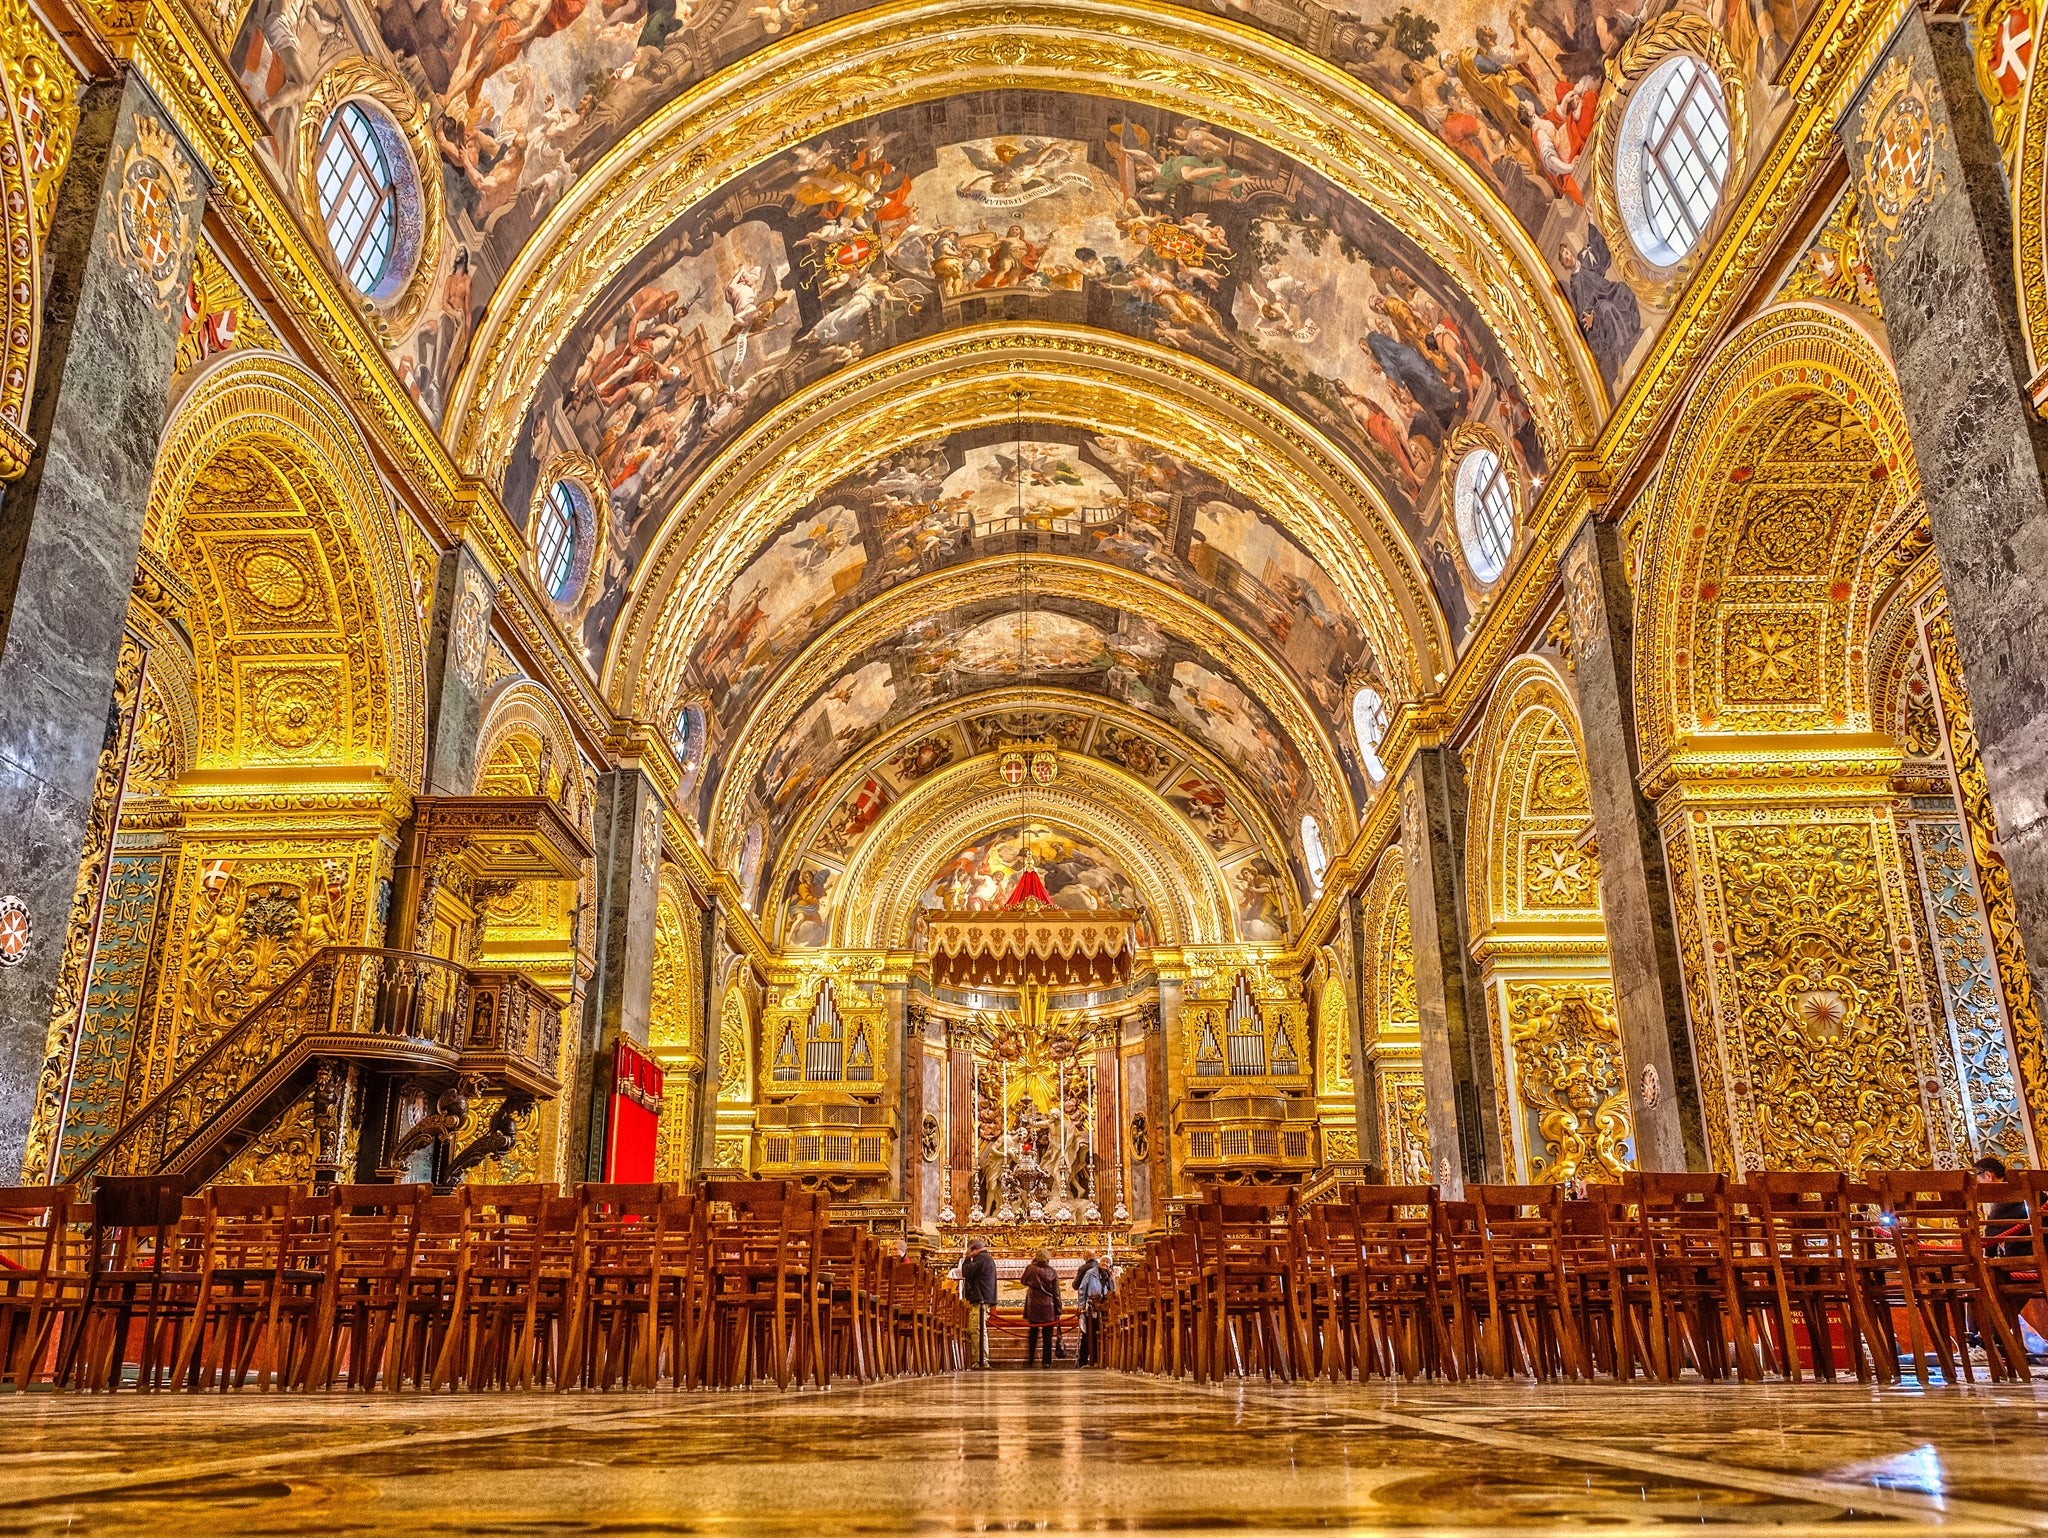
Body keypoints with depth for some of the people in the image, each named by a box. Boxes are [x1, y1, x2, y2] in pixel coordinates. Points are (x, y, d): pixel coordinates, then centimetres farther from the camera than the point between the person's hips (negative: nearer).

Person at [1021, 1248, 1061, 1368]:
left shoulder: (1030, 1268, -4)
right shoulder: (1052, 1272, -4)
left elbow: (1024, 1281, 16)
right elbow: (1056, 1293, -3)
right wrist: (1058, 1311, 1)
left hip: (1033, 1307, 1)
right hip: (1048, 1307, -1)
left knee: (1033, 1333, 15)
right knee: (1047, 1335, 6)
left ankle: (1030, 1359, 14)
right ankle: (1047, 1361, 3)